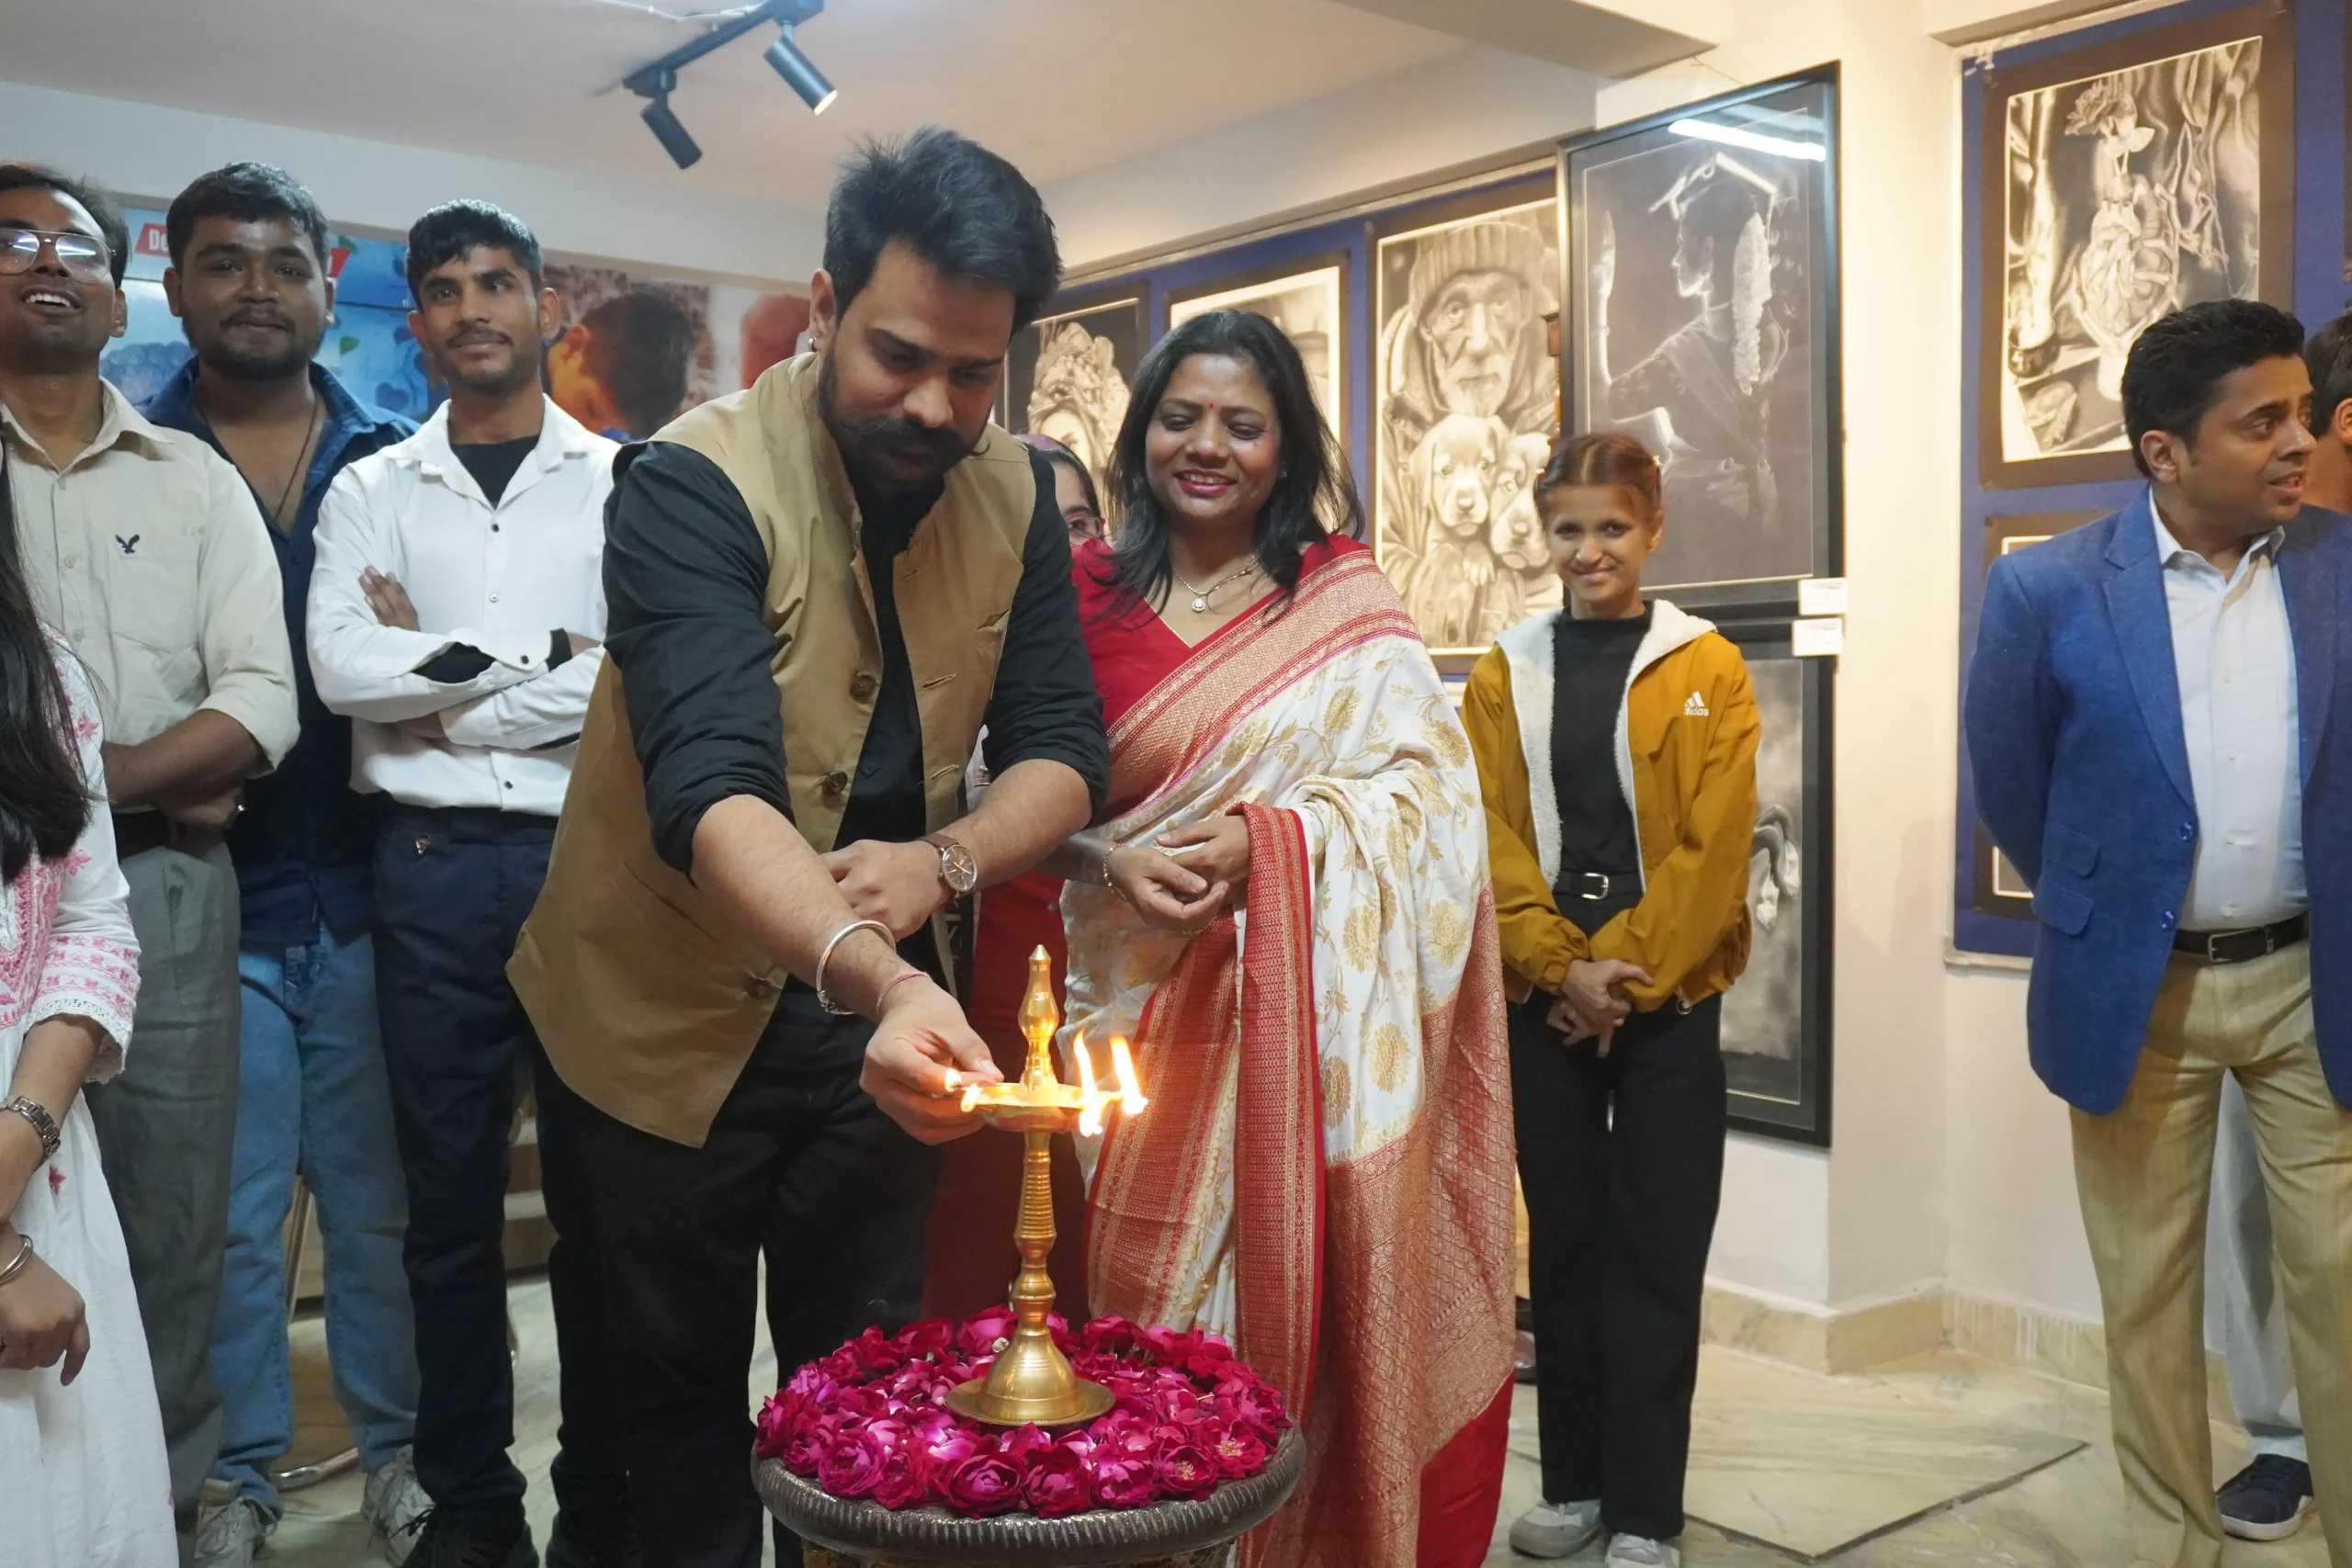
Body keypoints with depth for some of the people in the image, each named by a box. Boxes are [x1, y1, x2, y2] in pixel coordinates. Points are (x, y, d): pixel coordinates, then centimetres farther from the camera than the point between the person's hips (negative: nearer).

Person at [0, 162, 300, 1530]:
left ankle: (166, 1495, 22)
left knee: (170, 1230, 8)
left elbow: (262, 705, -1)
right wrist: (167, 785, -9)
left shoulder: (197, 481, 9)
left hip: (164, 894, 1)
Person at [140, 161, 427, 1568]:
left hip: (366, 894, 1)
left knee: (381, 1196, 11)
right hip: (208, 899, -1)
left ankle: (398, 1447, 28)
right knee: (232, 1215, 8)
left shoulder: (397, 462, 6)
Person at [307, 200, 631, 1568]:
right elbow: (340, 670, -5)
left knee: (599, 1193, 7)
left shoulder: (625, 481, 3)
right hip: (433, 867, 2)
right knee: (451, 1199, 10)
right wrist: (545, 656, -8)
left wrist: (429, 677, -7)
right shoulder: (372, 494, 10)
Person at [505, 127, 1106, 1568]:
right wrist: (871, 977, -50)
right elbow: (711, 790, -34)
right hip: (686, 1007, -4)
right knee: (686, 1389, 13)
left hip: (889, 1003, 4)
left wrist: (945, 863, -23)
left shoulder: (1015, 494, -4)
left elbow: (1062, 748, -3)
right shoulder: (696, 485, -21)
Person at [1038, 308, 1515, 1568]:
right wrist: (1109, 860, -15)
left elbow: (1421, 785, -4)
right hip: (1131, 1008, 2)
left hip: (1294, 1015, -1)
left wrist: (1268, 836, -18)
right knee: (1135, 1298, 5)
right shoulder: (1085, 597, 7)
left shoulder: (1348, 604, 4)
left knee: (1286, 1295, 1)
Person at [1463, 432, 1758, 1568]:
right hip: (1542, 996, 2)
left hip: (1667, 998, -2)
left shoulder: (1708, 669, -1)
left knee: (1657, 1252, 3)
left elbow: (1712, 848, -7)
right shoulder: (1505, 673, 6)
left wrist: (1623, 971, -13)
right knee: (1563, 1239, 11)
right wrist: (1563, 967, -12)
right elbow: (1492, 841, -1)